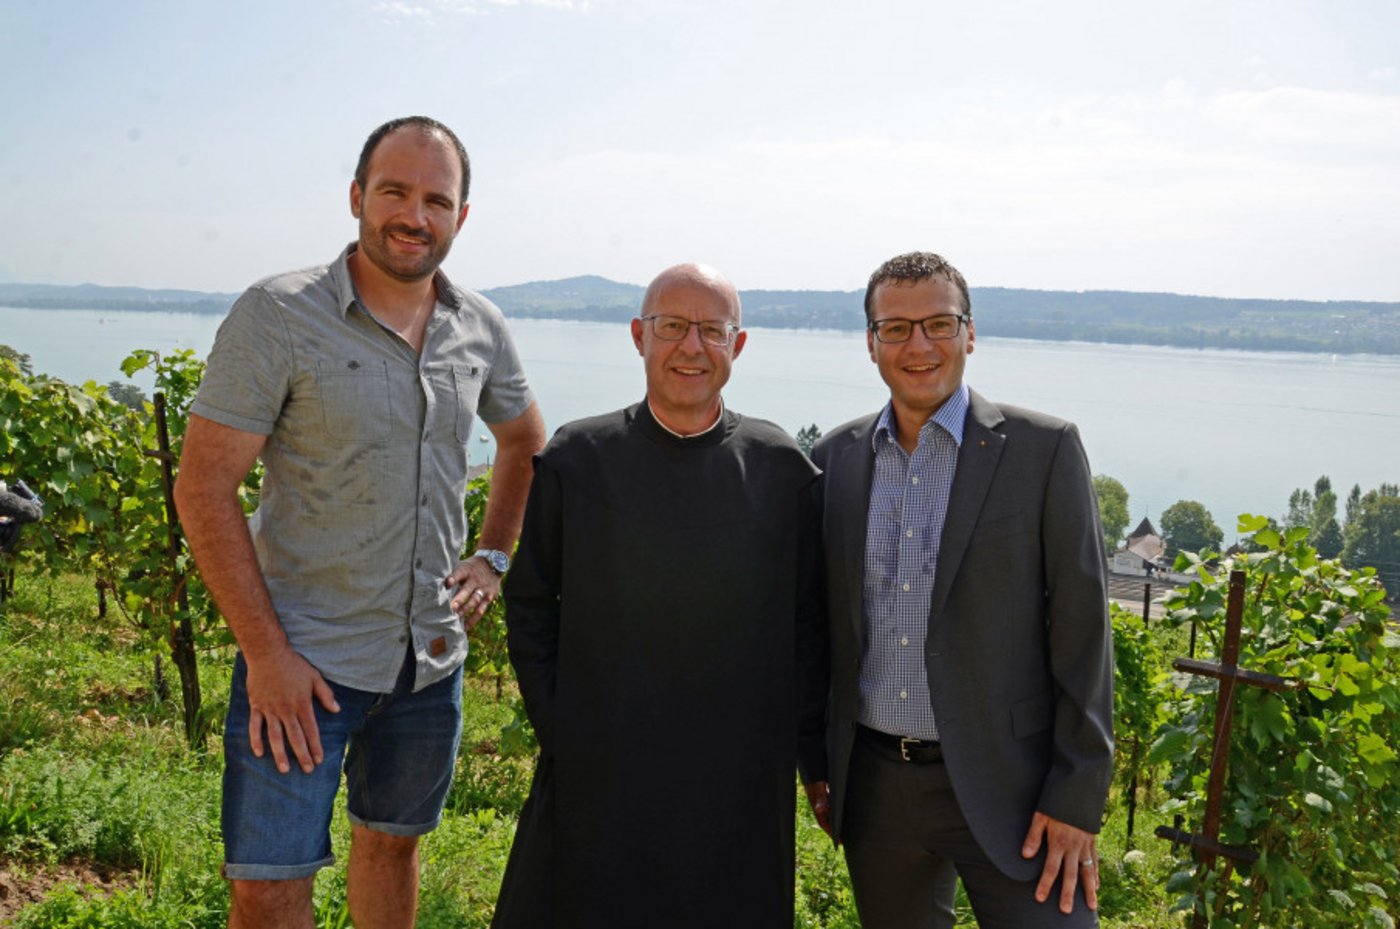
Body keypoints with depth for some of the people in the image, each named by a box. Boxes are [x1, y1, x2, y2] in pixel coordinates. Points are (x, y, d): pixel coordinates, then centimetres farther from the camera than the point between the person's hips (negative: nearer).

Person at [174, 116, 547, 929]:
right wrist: (266, 651, -16)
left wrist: (494, 557, 9)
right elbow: (204, 489, -12)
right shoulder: (278, 316, -12)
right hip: (305, 658, -4)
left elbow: (526, 442, 21)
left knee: (394, 844, 20)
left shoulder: (481, 329, 2)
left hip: (432, 654, 5)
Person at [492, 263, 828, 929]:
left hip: (741, 783, 1)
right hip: (596, 778, 0)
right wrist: (555, 730, -2)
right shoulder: (575, 459, -1)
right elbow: (529, 606, 5)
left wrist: (816, 760, 6)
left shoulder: (784, 469, 0)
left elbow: (808, 625, 5)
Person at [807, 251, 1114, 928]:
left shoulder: (1043, 448, -7)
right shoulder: (835, 459, 4)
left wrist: (1076, 798, -11)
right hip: (874, 787, 4)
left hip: (1005, 788, -3)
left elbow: (1081, 628, -8)